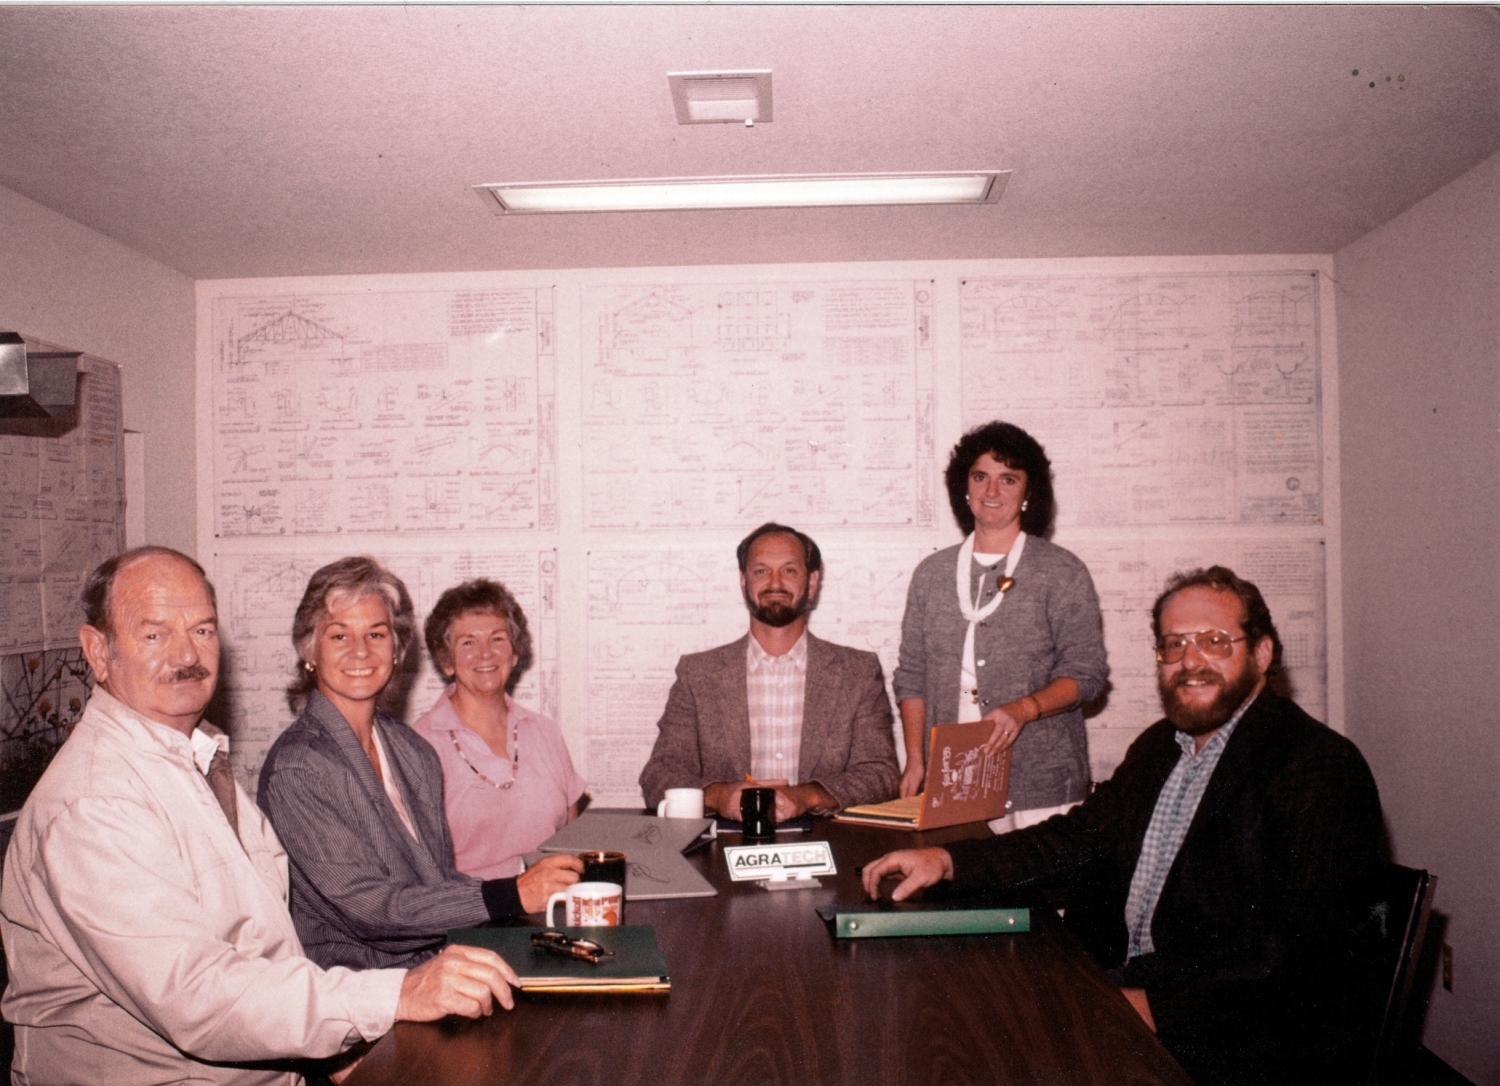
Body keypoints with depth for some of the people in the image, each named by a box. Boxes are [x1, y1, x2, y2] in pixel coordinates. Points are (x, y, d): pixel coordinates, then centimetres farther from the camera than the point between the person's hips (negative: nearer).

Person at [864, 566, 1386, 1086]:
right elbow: (1080, 840, 9)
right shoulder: (1159, 746, 14)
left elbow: (1296, 951, -20)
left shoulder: (1323, 767, -13)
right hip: (1128, 985, 7)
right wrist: (946, 860, -4)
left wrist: (1156, 1003, -25)